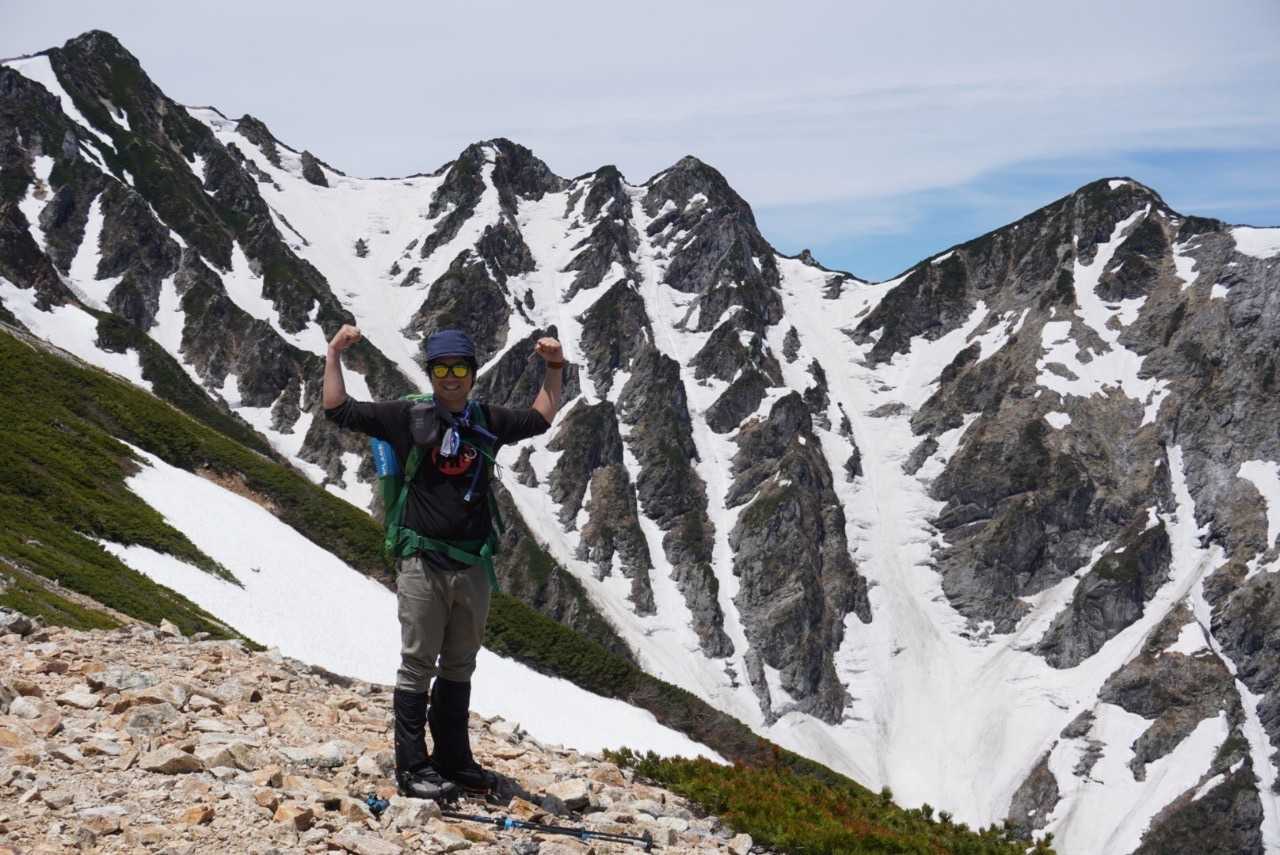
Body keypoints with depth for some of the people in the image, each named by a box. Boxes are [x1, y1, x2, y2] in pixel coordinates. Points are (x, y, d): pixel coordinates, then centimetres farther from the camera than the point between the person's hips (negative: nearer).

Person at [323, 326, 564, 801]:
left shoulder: (487, 422, 10)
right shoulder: (407, 418, -2)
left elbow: (539, 419, 27)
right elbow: (339, 411, -1)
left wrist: (554, 370, 18)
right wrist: (334, 356, -7)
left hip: (472, 568, 5)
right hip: (423, 565, -5)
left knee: (459, 668, 14)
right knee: (419, 666, -1)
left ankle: (453, 760, 24)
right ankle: (412, 768, 4)